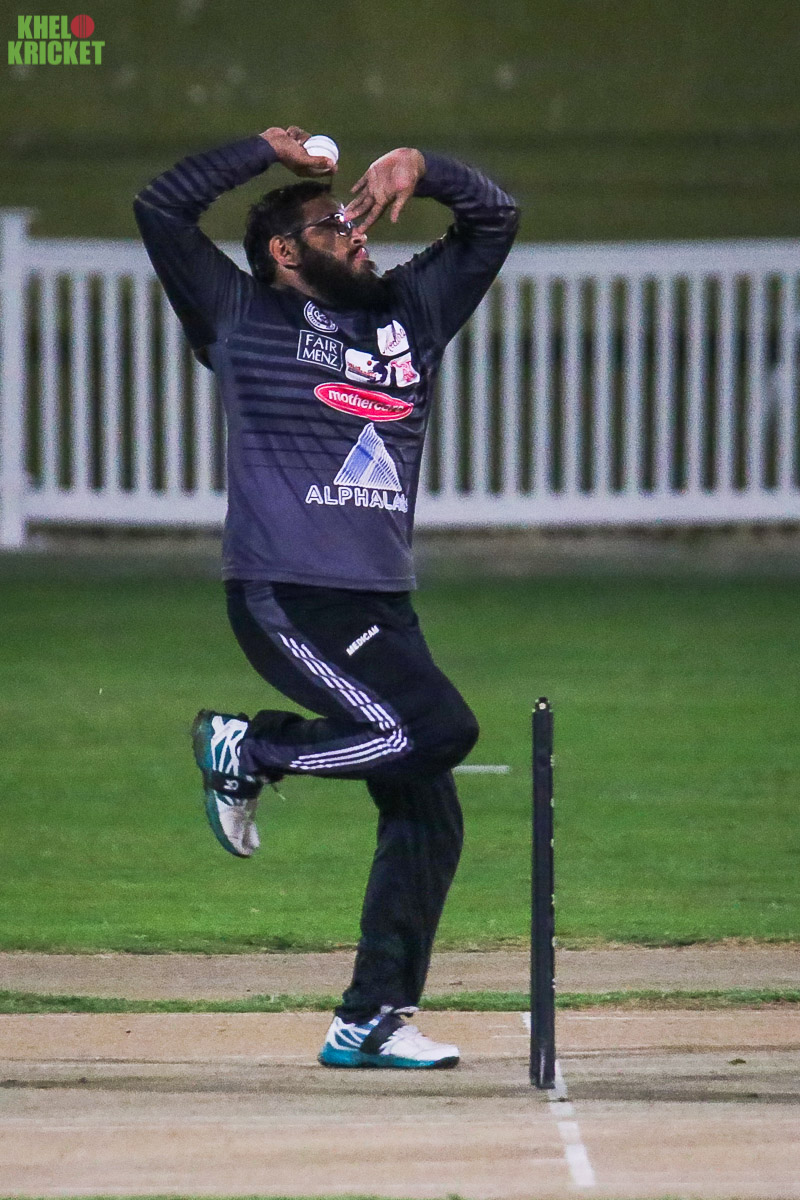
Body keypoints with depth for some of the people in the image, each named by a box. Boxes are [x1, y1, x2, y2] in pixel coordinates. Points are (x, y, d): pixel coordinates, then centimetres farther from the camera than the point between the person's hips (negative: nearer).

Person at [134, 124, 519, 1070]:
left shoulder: (409, 311, 20)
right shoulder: (241, 317, 6)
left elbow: (494, 218, 23)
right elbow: (160, 209, -1)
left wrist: (418, 166, 6)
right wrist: (268, 150, 3)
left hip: (382, 608, 7)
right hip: (284, 598, -7)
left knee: (428, 816, 1)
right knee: (438, 727, -22)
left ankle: (370, 1023, 7)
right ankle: (248, 751, -1)